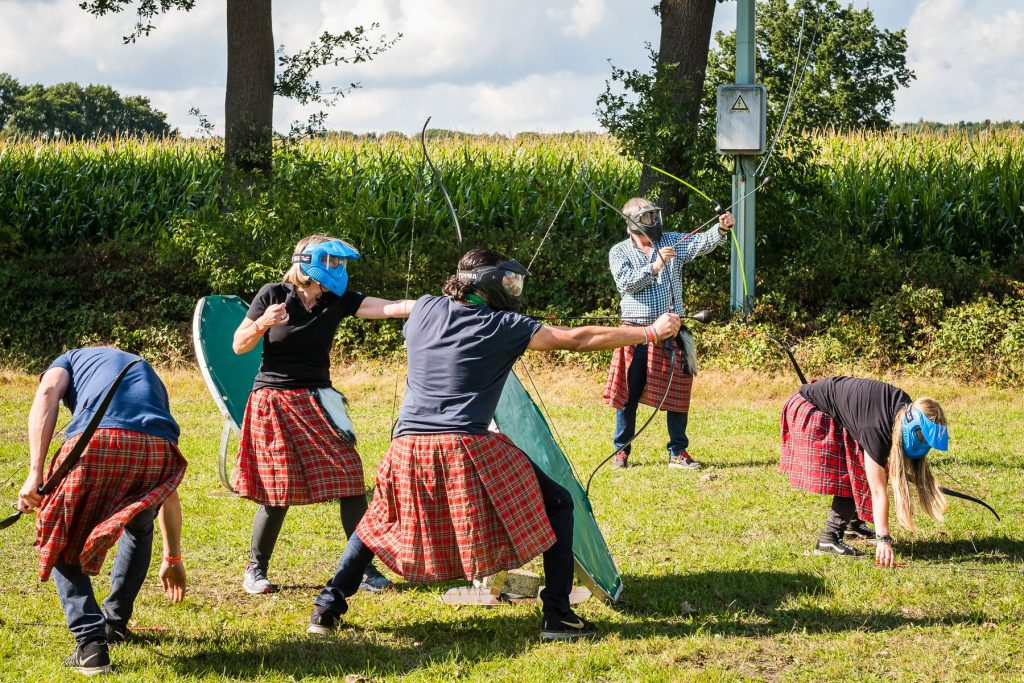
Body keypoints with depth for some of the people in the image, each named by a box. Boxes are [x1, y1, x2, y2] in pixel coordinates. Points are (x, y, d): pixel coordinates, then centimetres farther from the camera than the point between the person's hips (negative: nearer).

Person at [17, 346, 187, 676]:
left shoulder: (72, 358, 36)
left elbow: (47, 395, 7)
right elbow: (168, 490, 46)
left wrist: (35, 473, -1)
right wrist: (172, 558, 54)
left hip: (96, 440, -3)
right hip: (157, 448, 3)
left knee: (59, 542, 18)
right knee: (139, 527, 36)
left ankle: (91, 643, 3)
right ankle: (115, 623, 41)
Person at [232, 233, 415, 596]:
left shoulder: (337, 300, 1)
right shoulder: (273, 295, -7)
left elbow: (392, 307, -11)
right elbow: (239, 346, -1)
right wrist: (263, 323, -21)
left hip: (316, 402, 4)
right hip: (274, 402, -4)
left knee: (350, 480, -5)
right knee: (279, 492, -5)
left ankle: (363, 566, 5)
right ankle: (255, 569, 13)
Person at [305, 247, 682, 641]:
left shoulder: (425, 310, 12)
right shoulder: (502, 327, 1)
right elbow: (577, 339, 1)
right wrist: (651, 332, 7)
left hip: (407, 447, 5)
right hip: (467, 451, -5)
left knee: (378, 522, 30)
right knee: (556, 506, 10)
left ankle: (328, 606, 21)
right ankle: (557, 616, 4)